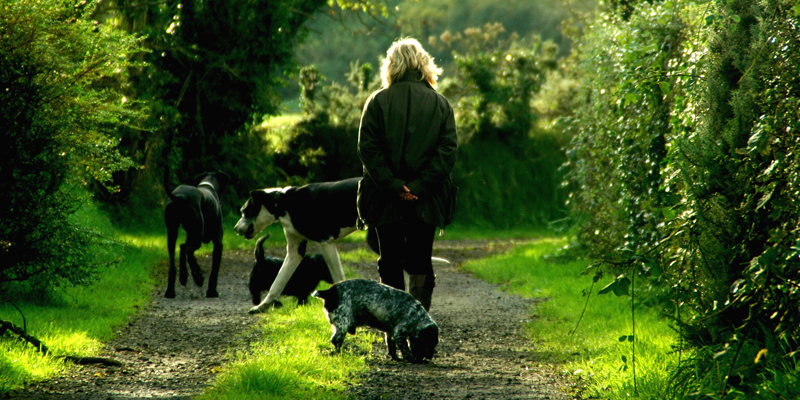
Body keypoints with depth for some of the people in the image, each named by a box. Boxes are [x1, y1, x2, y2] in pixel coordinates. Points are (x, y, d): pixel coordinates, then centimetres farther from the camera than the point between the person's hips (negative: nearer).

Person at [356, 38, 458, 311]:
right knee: (420, 264, 9)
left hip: (386, 199, -1)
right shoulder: (440, 104, 3)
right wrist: (420, 185, -10)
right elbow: (448, 150, -6)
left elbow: (368, 148, -10)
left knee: (390, 265, 9)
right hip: (425, 202, 1)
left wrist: (392, 185, -11)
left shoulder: (378, 101, -2)